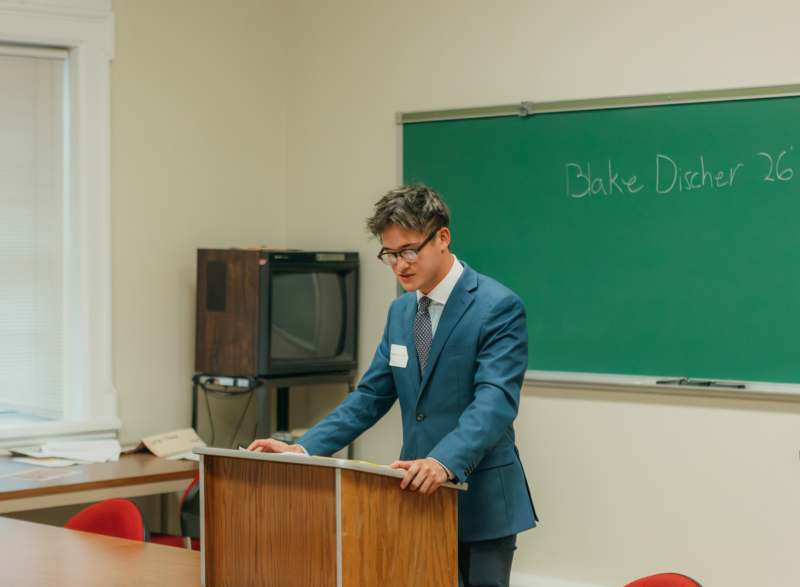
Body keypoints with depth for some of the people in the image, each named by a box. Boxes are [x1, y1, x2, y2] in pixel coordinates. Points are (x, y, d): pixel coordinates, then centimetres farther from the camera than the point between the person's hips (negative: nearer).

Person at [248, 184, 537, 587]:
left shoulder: (499, 307, -13)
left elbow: (494, 401, -24)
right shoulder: (401, 311, 11)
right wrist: (304, 448, 0)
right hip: (421, 493, 6)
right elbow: (371, 396, 13)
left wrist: (445, 462, -40)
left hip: (480, 498, -6)